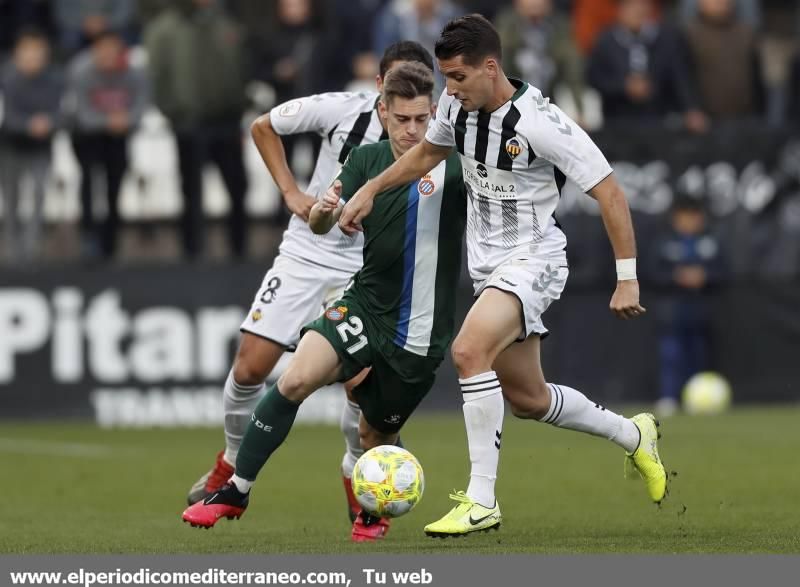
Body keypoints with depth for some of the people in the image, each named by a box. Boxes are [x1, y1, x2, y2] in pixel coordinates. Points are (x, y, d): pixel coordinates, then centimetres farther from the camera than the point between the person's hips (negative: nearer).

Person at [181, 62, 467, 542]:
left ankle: (374, 513, 42)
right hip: (365, 304, 3)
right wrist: (322, 210, -24)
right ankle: (235, 493, -10)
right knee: (295, 379, -19)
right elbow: (323, 226, -4)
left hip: (418, 331, -3)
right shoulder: (367, 159, 1)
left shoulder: (452, 167, -12)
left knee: (376, 433, 9)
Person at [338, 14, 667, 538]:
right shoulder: (458, 104, -4)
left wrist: (627, 280, -21)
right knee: (527, 399, 15)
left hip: (533, 259, -8)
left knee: (469, 351, -30)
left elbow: (609, 192, -20)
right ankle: (633, 436, 40)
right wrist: (370, 190, 14)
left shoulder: (539, 122, -24)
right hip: (487, 262, 8)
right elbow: (429, 151, 21)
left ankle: (481, 501, -25)